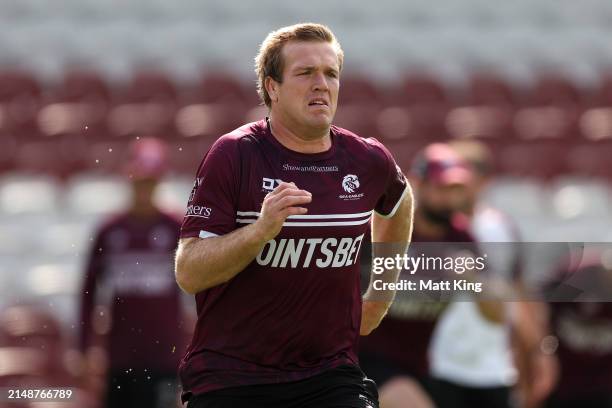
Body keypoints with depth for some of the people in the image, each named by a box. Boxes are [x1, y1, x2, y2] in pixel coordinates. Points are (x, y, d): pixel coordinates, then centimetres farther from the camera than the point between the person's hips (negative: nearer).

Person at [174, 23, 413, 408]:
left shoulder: (368, 160, 4)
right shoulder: (234, 155, -8)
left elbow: (397, 203, 30)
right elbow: (188, 272, -14)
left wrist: (379, 297, 28)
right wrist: (261, 229, -27)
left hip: (330, 376, 3)